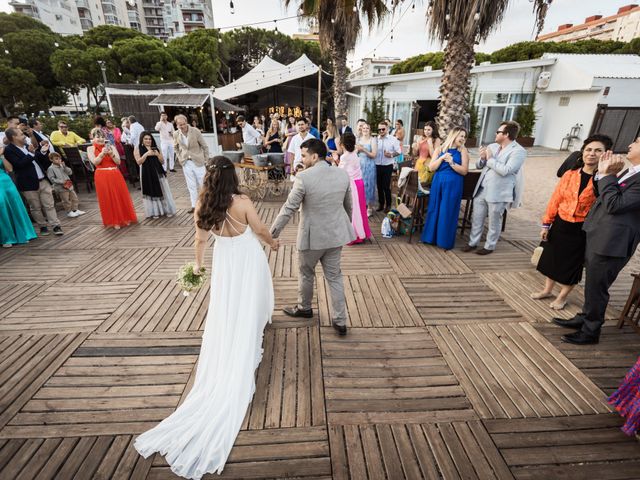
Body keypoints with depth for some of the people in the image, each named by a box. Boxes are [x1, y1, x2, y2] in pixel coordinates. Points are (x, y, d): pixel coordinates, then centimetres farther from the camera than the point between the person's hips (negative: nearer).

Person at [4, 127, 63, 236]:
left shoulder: (27, 146, 11)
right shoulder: (9, 150, -8)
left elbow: (40, 161, 17)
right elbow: (20, 164, -19)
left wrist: (42, 151, 3)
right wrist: (31, 153, -20)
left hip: (43, 180, 5)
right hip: (29, 184, -5)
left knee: (50, 205, 4)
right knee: (35, 208, 7)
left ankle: (56, 226, 7)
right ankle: (43, 226, 18)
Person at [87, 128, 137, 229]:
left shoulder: (111, 146, 8)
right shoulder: (90, 149, 5)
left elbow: (118, 161, 1)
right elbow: (95, 162, -8)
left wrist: (111, 154, -15)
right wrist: (103, 153, -20)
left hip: (115, 174, 2)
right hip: (102, 176, -1)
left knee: (121, 196, 4)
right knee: (107, 199, 2)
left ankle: (125, 218, 20)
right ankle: (113, 221, 12)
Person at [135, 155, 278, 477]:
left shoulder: (202, 207, -12)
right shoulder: (242, 203, -23)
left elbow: (201, 239, 0)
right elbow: (260, 230, -11)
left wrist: (198, 263, 18)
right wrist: (273, 242, 11)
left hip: (224, 261, 4)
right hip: (248, 258, -4)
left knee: (225, 312, 21)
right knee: (248, 308, 20)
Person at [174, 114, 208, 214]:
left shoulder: (195, 131, -11)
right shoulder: (176, 134, -1)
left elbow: (204, 146, -4)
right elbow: (176, 147, 17)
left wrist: (205, 160, -3)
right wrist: (180, 158, 8)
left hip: (198, 161, -3)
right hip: (186, 163, 3)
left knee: (202, 184, 3)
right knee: (191, 186, 7)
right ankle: (194, 206, 15)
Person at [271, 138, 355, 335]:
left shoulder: (304, 177, -19)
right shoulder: (343, 174, -2)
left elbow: (289, 208, -15)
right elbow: (348, 205, 9)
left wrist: (273, 232, -4)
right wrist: (346, 225, 26)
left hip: (312, 236, -5)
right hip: (336, 234, 5)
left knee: (306, 274, 19)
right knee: (334, 276, 15)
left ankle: (304, 308, 42)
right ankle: (340, 321, 21)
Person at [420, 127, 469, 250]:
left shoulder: (463, 151, 1)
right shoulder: (440, 149, 5)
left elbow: (464, 171, -5)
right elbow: (431, 167, 0)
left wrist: (451, 162, -15)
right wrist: (442, 158, -13)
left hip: (453, 185, -2)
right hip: (438, 183, 2)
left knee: (448, 213, 1)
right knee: (435, 210, 8)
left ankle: (445, 241, 13)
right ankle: (431, 237, 21)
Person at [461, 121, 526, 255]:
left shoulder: (518, 151, -10)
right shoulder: (492, 146, 9)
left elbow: (505, 170, -23)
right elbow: (478, 165, 15)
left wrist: (490, 159, -13)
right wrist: (482, 158, -7)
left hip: (498, 193, -6)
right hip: (481, 190, 6)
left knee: (494, 222, 9)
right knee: (477, 218, 13)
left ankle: (490, 246, 23)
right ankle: (473, 242, 27)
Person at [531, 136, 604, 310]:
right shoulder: (569, 174, -1)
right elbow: (555, 200, 3)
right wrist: (546, 224, 5)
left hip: (581, 230, -3)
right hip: (560, 225, 4)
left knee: (572, 263, 11)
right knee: (552, 257, 16)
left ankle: (562, 297, 31)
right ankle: (547, 290, 36)